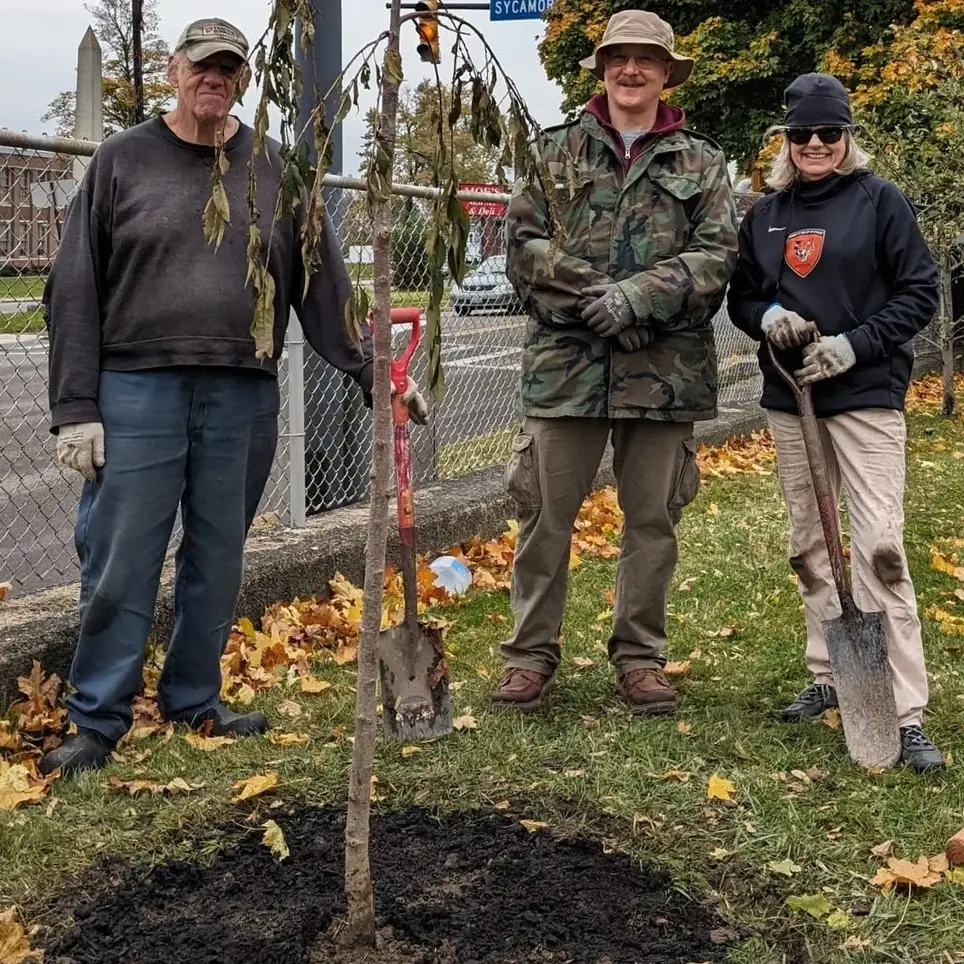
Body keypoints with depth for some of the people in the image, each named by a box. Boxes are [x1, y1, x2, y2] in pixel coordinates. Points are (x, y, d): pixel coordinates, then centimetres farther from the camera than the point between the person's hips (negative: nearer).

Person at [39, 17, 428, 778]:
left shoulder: (276, 173, 10)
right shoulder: (123, 161, 4)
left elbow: (325, 288, 10)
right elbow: (74, 293, 1)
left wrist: (374, 372, 2)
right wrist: (75, 408, -6)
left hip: (242, 399, 3)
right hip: (139, 392, -2)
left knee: (218, 562, 11)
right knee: (119, 565, -1)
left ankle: (195, 699, 27)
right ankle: (97, 721, 10)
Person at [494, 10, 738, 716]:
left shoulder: (701, 162, 9)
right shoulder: (557, 151, 9)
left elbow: (718, 254, -1)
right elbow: (523, 240, 1)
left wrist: (637, 295, -14)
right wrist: (588, 293, -13)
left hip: (665, 364, 1)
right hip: (567, 359, -1)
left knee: (653, 518, 8)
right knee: (547, 513, 2)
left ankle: (641, 656, 22)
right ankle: (532, 654, 14)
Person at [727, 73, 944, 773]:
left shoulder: (881, 201, -1)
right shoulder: (766, 214, 12)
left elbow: (921, 292, -3)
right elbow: (741, 295, 17)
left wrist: (853, 344, -15)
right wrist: (767, 317, -6)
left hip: (866, 397, -5)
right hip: (789, 399, 5)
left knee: (880, 547, -12)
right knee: (809, 546, 11)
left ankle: (907, 714, -10)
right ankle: (829, 676, 24)